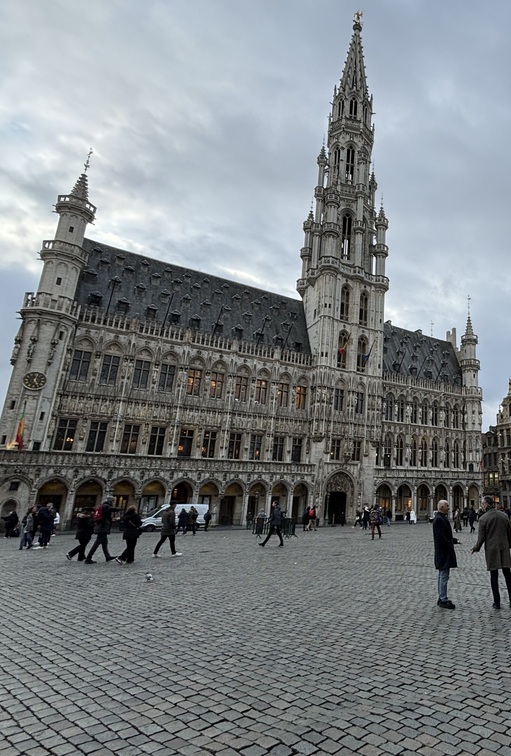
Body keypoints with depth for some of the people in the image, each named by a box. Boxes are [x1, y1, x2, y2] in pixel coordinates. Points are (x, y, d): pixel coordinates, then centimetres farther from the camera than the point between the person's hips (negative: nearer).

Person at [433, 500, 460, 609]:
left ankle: (441, 598, 25)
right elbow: (441, 537, -24)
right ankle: (443, 600, 4)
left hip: (443, 552, 11)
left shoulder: (442, 518, 13)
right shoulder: (439, 519, -20)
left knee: (442, 576, 16)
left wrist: (455, 540, 11)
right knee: (444, 576, -3)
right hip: (443, 552, -11)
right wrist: (450, 548, -18)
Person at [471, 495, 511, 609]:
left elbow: (481, 537, -8)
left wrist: (475, 548, 6)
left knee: (494, 576, 6)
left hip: (491, 549, -3)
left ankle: (497, 602, 11)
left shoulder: (483, 519, -11)